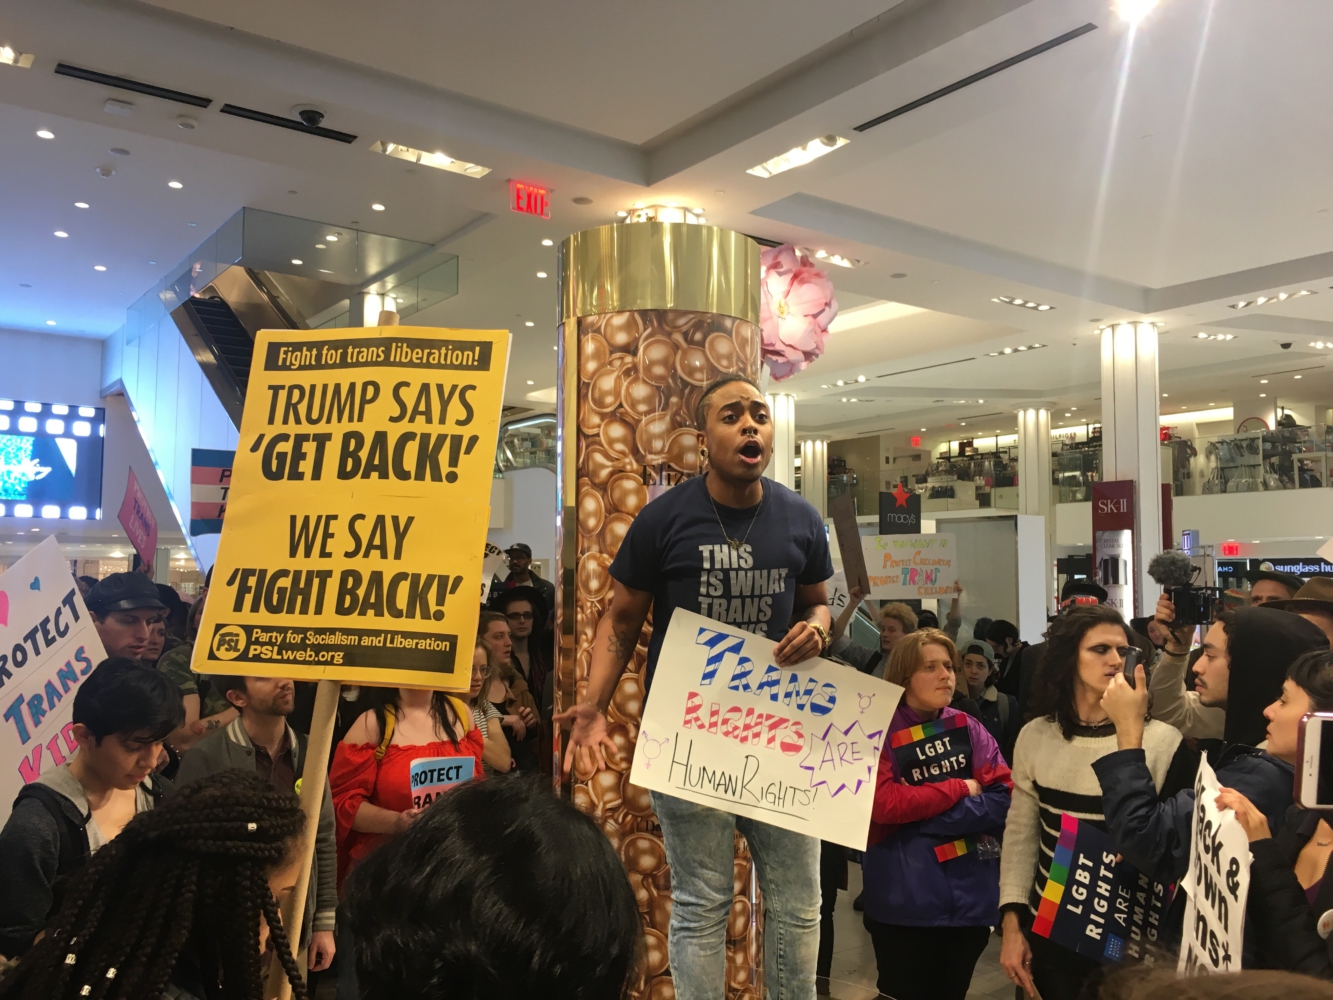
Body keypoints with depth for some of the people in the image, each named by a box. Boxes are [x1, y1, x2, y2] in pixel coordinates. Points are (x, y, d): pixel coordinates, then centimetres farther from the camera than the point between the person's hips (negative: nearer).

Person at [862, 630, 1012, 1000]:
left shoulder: (968, 728, 5)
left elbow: (1003, 800, -5)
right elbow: (883, 804, -18)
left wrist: (920, 816, -15)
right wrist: (962, 788, -11)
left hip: (970, 896, 4)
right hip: (904, 901, -3)